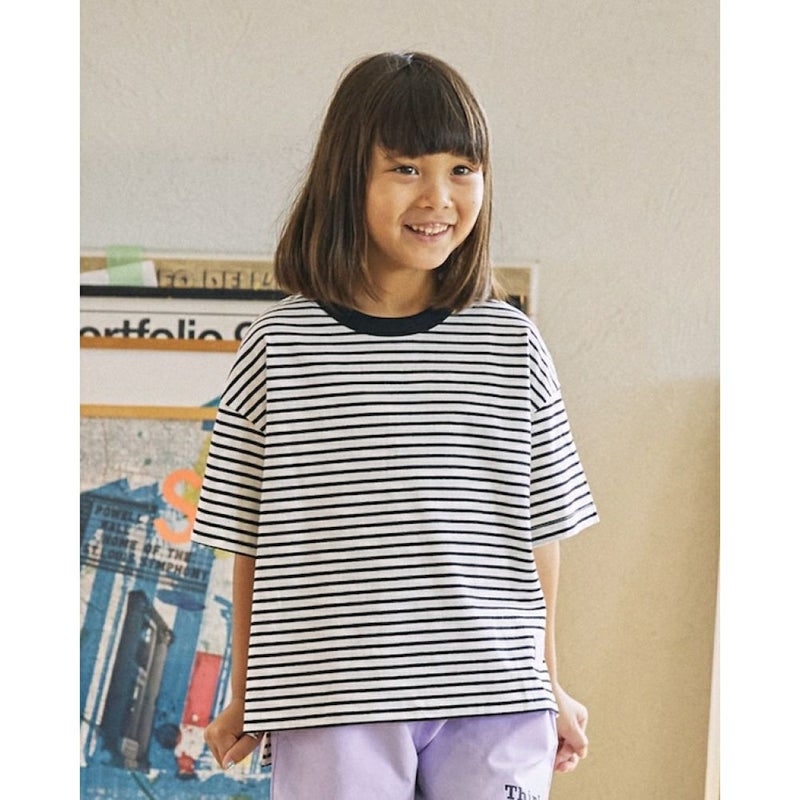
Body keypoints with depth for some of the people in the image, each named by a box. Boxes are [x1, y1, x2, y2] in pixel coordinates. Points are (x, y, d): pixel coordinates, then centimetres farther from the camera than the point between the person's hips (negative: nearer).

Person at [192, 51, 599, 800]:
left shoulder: (510, 344, 4)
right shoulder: (280, 345, 0)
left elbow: (539, 528, 9)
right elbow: (249, 543, 4)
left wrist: (551, 687, 13)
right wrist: (244, 695, 8)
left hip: (494, 706, 2)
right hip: (330, 706, -1)